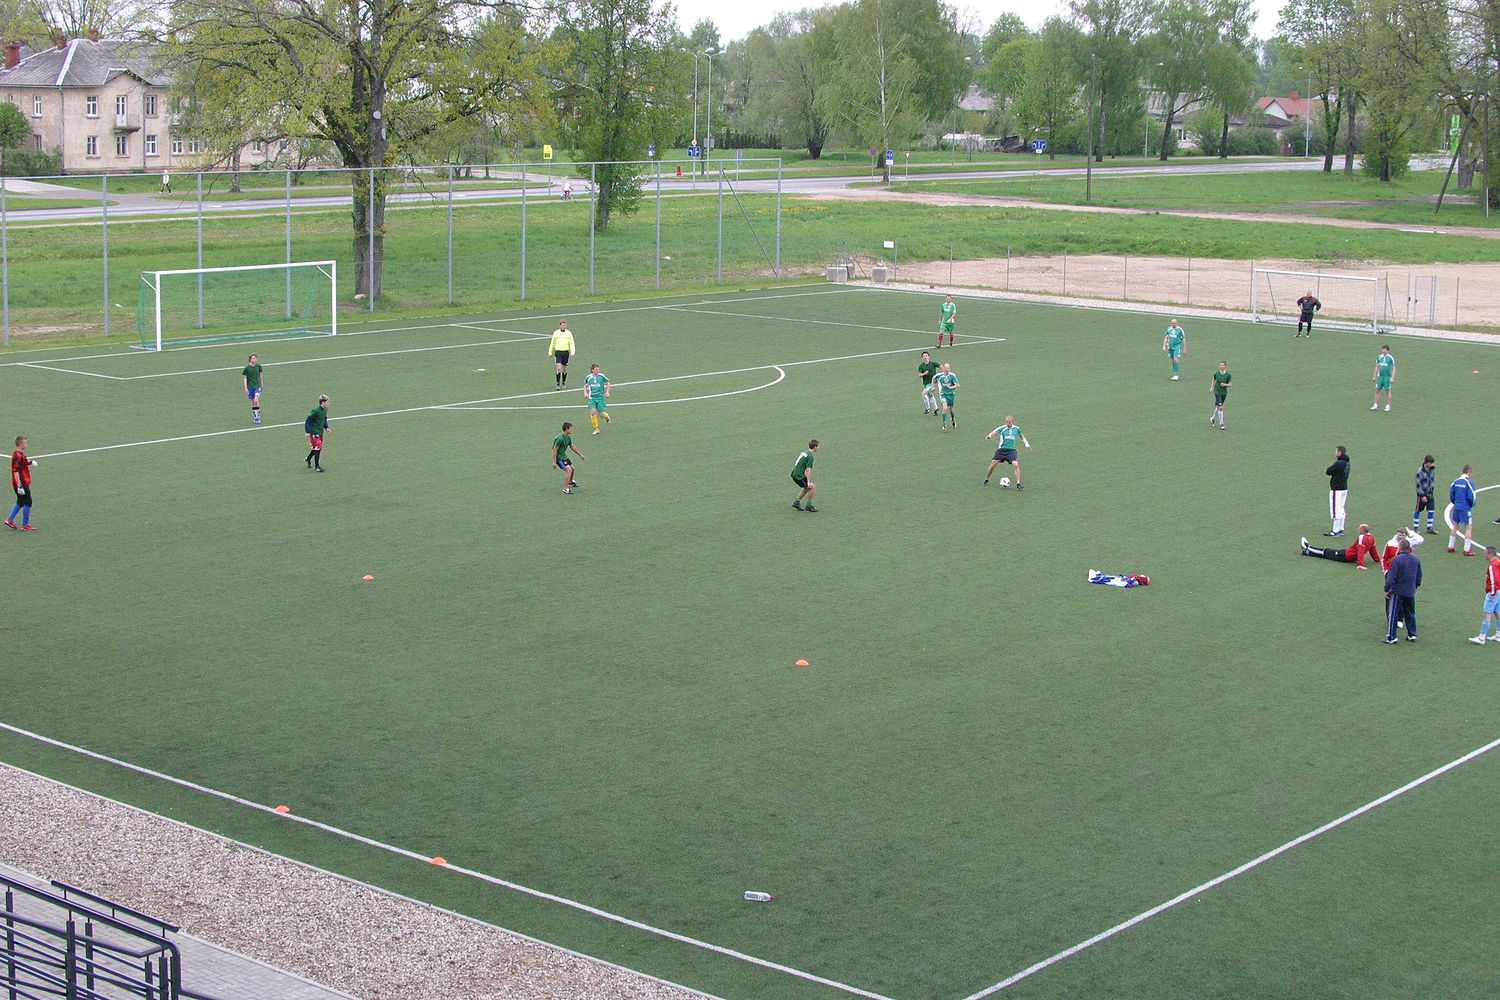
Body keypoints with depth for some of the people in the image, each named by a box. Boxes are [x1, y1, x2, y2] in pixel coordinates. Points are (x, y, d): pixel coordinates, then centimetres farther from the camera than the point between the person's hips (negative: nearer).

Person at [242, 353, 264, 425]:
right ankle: (254, 417, 18)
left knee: (256, 401, -14)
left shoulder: (258, 366, -1)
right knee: (252, 402, 7)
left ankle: (258, 417, -6)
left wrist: (261, 384, 17)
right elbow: (245, 378, -3)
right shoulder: (246, 368, -8)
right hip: (250, 387, 0)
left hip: (257, 386, 0)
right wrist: (246, 388, -8)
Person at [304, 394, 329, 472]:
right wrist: (308, 432, -17)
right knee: (317, 448, -8)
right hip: (314, 432, -9)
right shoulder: (316, 411, -21)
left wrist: (326, 427, 8)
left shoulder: (325, 410, 4)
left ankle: (308, 459, 36)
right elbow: (308, 420, -17)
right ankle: (317, 466, 1)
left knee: (319, 448, 15)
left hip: (320, 432, 9)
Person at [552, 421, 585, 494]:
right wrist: (554, 462, -25)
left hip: (564, 456, 9)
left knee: (572, 469, 22)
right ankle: (565, 489, -12)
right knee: (568, 470, -18)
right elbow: (554, 450, -25)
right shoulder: (560, 438, -26)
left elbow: (572, 447, 18)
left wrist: (580, 454, 23)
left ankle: (570, 481, 51)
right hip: (559, 457, -9)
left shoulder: (568, 437, 3)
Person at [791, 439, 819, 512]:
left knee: (807, 488, 21)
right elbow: (808, 469, -21)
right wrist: (809, 482, -24)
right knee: (812, 487, -5)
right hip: (799, 475, -9)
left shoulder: (804, 452, 14)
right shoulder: (810, 456, -15)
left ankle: (796, 503, 24)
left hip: (794, 473, 9)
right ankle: (809, 506, 0)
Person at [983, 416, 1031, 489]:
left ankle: (1018, 483, -15)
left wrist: (1026, 444, 17)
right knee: (993, 465, -3)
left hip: (1011, 450, 1)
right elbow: (994, 432, -18)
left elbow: (1022, 436, 24)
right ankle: (986, 480, 20)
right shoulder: (1002, 428, -5)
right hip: (1001, 450, -1)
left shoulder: (1016, 429, 6)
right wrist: (989, 436, -39)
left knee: (1015, 464, -19)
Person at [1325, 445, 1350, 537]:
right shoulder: (1347, 462, 8)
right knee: (1341, 509, 17)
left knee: (1336, 510, -4)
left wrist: (1328, 469, 4)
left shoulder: (1338, 463, -21)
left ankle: (1335, 531, -2)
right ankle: (1341, 529, 24)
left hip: (1337, 490, -9)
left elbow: (1328, 472, -15)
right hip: (1344, 488, 9)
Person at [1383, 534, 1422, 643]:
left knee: (1393, 615, 1)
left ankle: (1391, 637, 1)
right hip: (1411, 592, 6)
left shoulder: (1396, 560, -18)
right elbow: (1419, 576, 13)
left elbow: (1391, 577, -17)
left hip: (1398, 591, -6)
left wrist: (1387, 590, -7)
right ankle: (1412, 635, 24)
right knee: (1410, 614, 19)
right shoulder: (1416, 559, 2)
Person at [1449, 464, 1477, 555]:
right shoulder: (1469, 482, -13)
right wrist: (1472, 505, 1)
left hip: (1456, 507, 7)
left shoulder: (1456, 481, 5)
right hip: (1466, 508, -7)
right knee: (1469, 527, 0)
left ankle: (1450, 546, 24)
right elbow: (1471, 496, -17)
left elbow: (1451, 494, 9)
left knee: (1455, 526, 18)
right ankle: (1467, 550, -3)